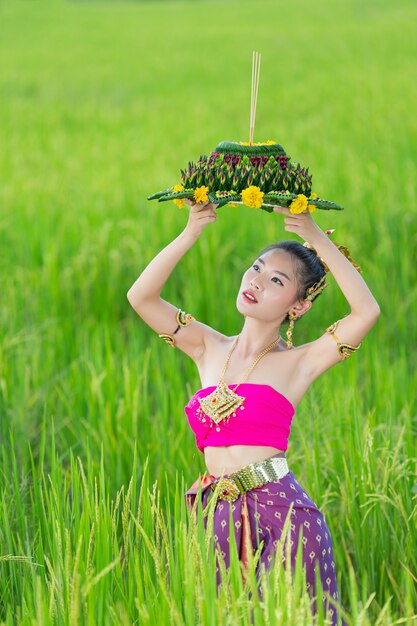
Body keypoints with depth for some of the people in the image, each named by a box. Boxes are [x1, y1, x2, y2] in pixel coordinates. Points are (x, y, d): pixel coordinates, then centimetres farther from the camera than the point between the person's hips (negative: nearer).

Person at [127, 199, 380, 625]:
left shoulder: (299, 362, 3)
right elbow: (141, 297, 6)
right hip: (219, 516, 4)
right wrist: (190, 234, -3)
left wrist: (317, 240, -10)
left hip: (282, 513, -4)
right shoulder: (210, 349, 15)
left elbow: (367, 311, -12)